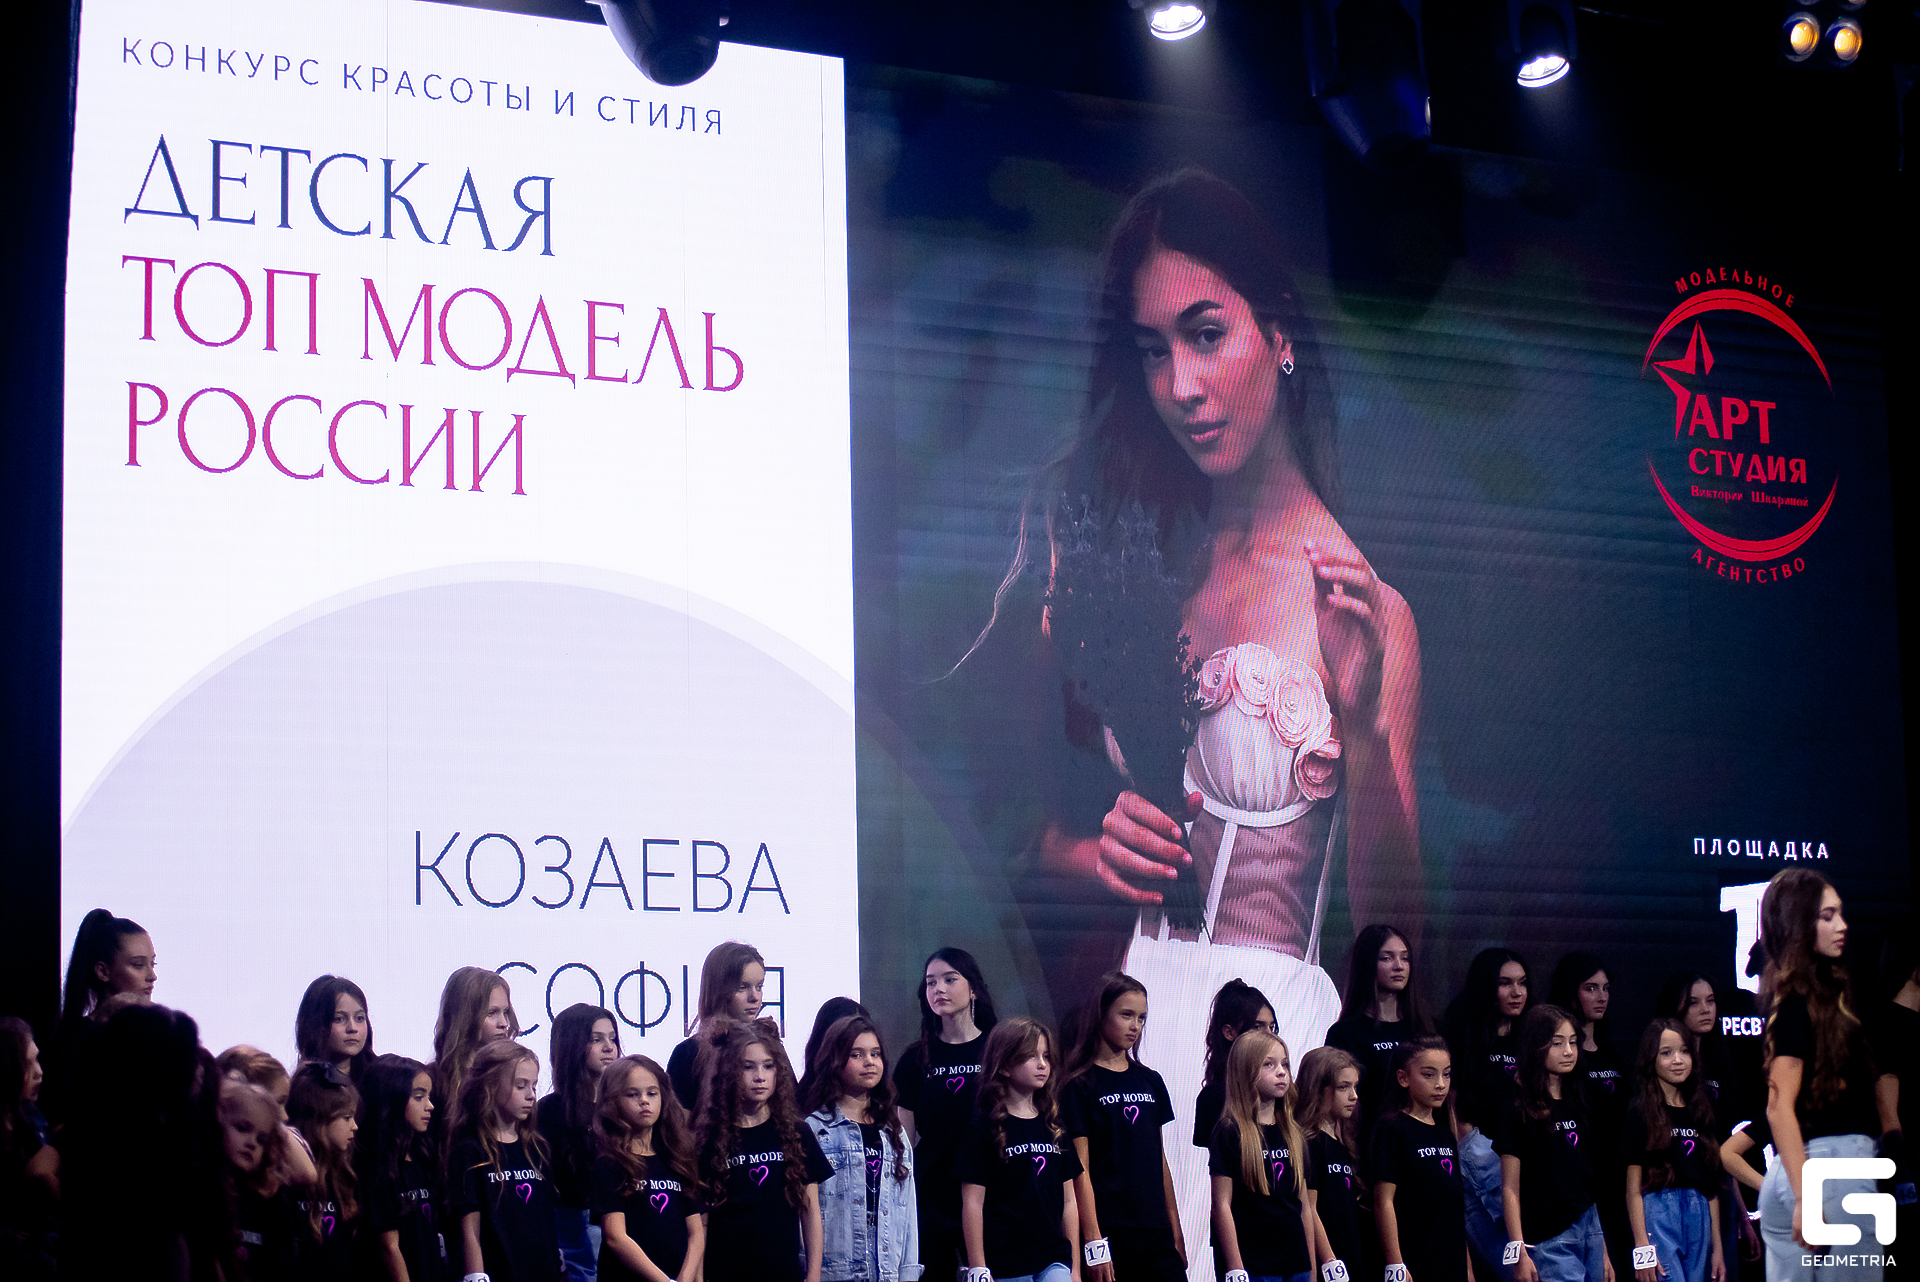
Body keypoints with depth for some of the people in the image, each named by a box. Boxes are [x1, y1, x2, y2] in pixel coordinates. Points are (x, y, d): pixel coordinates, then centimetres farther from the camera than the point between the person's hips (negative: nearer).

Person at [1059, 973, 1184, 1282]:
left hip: (1155, 1231, 5)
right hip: (1109, 1230, -5)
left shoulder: (1151, 1082, 14)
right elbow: (1080, 1171, -7)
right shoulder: (1080, 1087, -2)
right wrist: (1093, 1242, -14)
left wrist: (1176, 1232, 14)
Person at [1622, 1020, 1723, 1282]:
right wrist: (1642, 1247, -12)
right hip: (1658, 1217, -6)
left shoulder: (1700, 1112, 16)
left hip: (1699, 1218, 6)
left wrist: (1717, 1248, 14)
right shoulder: (1640, 1115, 0)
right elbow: (1634, 1189, -4)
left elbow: (1711, 1185, 17)